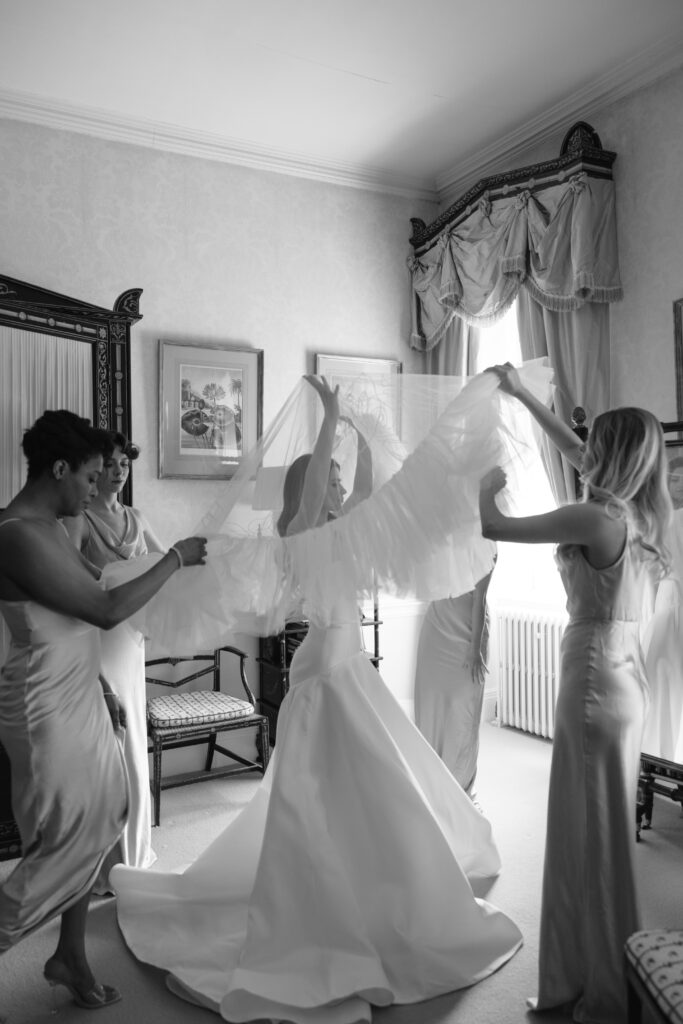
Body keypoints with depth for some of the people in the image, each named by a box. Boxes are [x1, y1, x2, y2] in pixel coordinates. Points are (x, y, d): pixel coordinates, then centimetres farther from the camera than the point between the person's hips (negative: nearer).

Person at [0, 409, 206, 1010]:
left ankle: (71, 956, 34)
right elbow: (108, 610, -24)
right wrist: (176, 559, -14)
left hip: (78, 697, 9)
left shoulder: (48, 526, 7)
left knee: (94, 825, 16)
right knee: (66, 842, 4)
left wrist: (103, 687, 19)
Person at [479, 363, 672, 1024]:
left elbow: (493, 527, -17)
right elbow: (576, 454, 19)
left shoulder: (596, 517, -20)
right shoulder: (636, 510, 6)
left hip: (596, 678, -9)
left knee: (597, 837, 4)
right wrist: (522, 395, 25)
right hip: (623, 672, 9)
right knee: (593, 831, 19)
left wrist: (488, 485, 5)